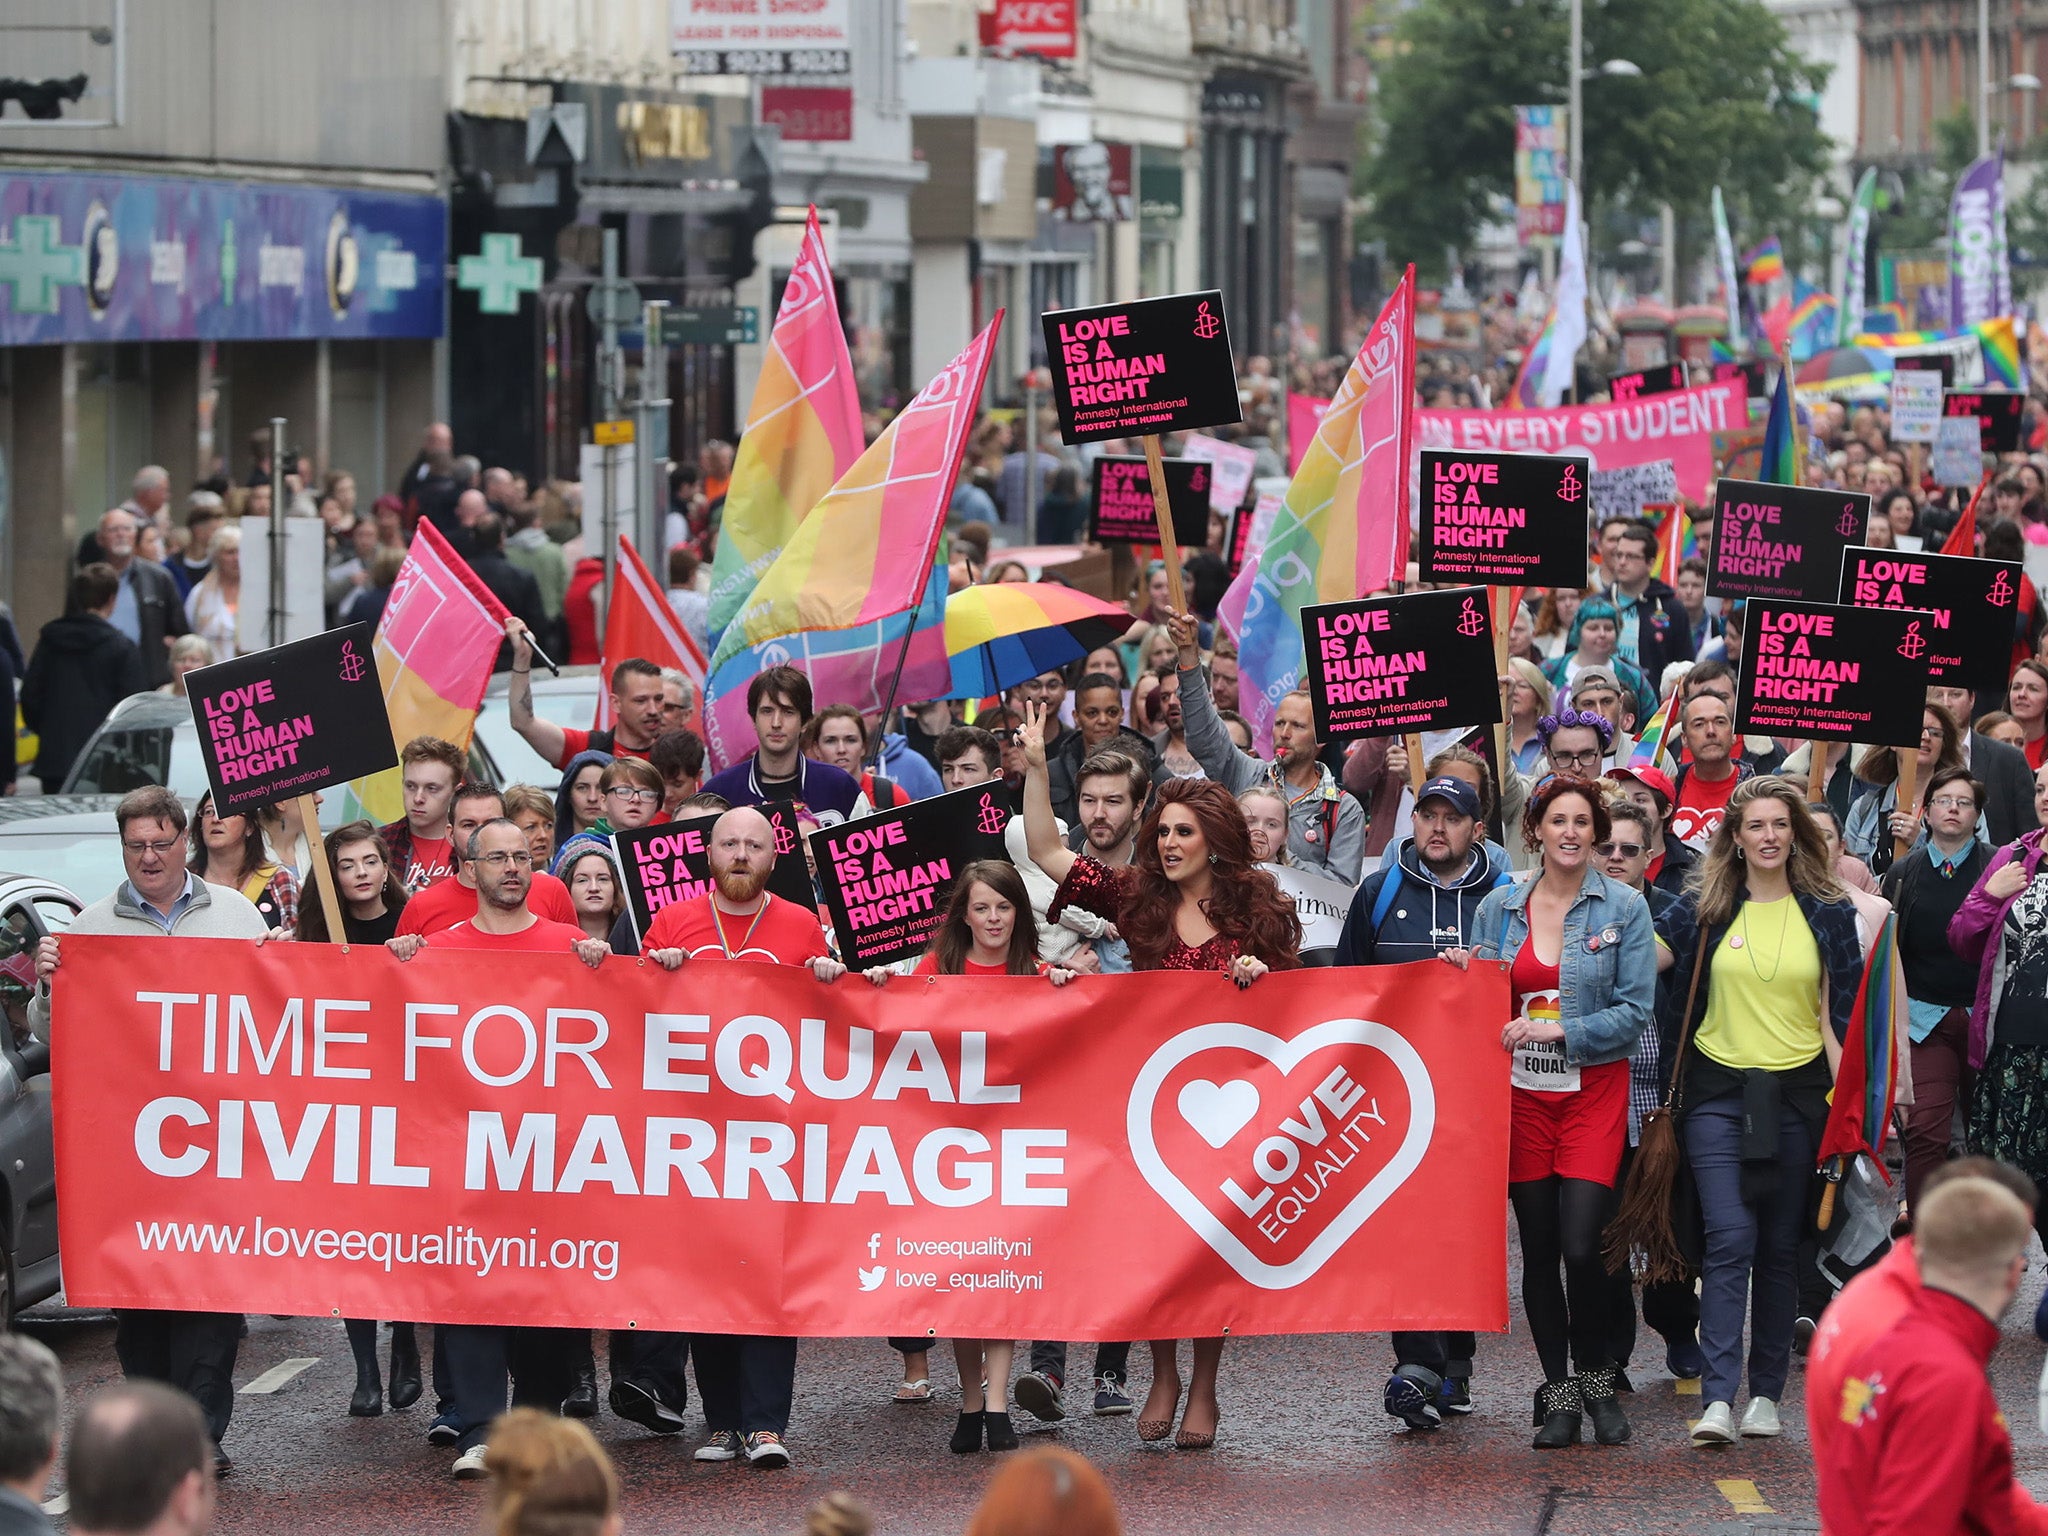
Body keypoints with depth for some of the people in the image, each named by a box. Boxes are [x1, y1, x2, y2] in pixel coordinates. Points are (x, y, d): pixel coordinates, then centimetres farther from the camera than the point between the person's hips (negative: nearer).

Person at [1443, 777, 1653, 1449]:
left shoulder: (1624, 908, 0)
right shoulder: (1499, 908, 8)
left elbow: (1635, 1011, -5)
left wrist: (1555, 1031, -15)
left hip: (1594, 1089, -3)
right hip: (1520, 1091, 3)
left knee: (1582, 1245, -13)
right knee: (1538, 1245, 3)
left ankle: (1596, 1378, 8)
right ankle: (1558, 1394, 13)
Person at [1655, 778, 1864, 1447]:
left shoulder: (1827, 913, 6)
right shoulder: (1704, 908, 4)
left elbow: (1840, 1014, 6)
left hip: (1796, 1093, 1)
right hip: (1719, 1091, -1)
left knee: (1779, 1248, 7)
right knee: (1730, 1240, -14)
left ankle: (1766, 1393, 17)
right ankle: (1718, 1399, -20)